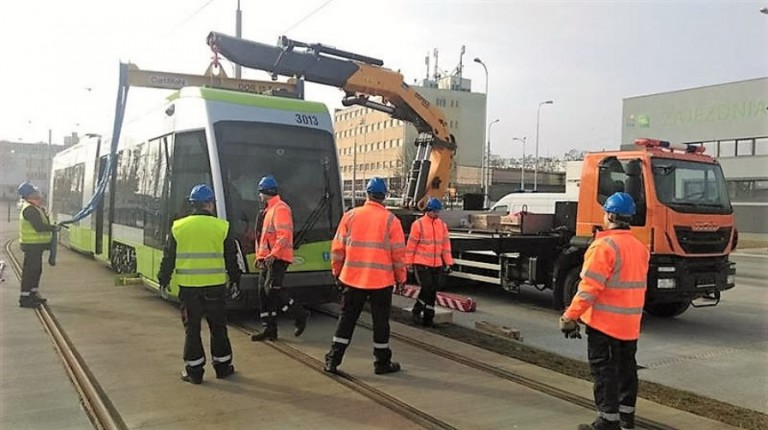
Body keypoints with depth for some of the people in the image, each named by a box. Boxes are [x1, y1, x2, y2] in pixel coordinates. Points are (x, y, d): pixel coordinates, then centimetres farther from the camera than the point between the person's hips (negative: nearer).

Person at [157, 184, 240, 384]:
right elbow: (231, 259, 2)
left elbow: (168, 258, 4)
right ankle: (222, 366, 23)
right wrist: (235, 278, 17)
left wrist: (164, 279, 18)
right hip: (215, 286, 0)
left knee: (192, 328, 10)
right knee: (218, 327, 14)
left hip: (188, 287, 0)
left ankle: (194, 370, 14)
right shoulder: (222, 227, -5)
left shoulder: (178, 227, -2)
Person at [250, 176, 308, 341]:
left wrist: (273, 254, -25)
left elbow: (284, 235, -21)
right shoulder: (267, 210, 21)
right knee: (264, 292, 7)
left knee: (272, 290, -16)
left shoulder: (280, 209, -11)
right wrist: (260, 256, 17)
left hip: (277, 258, -10)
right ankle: (269, 329, 13)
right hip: (266, 259, 10)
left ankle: (300, 315, -1)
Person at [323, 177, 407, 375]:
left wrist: (337, 272, 14)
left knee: (347, 318, 12)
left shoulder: (350, 215, -1)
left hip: (352, 277, 2)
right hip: (381, 280, -2)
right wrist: (400, 278, 8)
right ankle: (382, 363, 19)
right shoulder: (391, 220, -5)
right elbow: (399, 253, -3)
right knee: (380, 321, 10)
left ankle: (333, 360, 14)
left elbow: (337, 247, 2)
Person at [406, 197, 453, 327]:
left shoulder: (442, 225, 8)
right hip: (421, 264, -5)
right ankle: (416, 311, 13)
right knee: (427, 288, -10)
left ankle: (428, 318, 19)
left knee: (433, 291, 8)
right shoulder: (418, 224, -8)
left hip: (437, 265, 5)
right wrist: (409, 263, -6)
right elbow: (411, 245, -6)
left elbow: (446, 244, 11)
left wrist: (448, 263, 8)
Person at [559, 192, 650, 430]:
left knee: (604, 369, -1)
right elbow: (637, 285, 16)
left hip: (604, 321, -8)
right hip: (630, 323, 8)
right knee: (626, 366, 18)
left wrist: (570, 316, -16)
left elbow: (589, 287, -21)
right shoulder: (640, 248, 9)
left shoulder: (604, 246, -18)